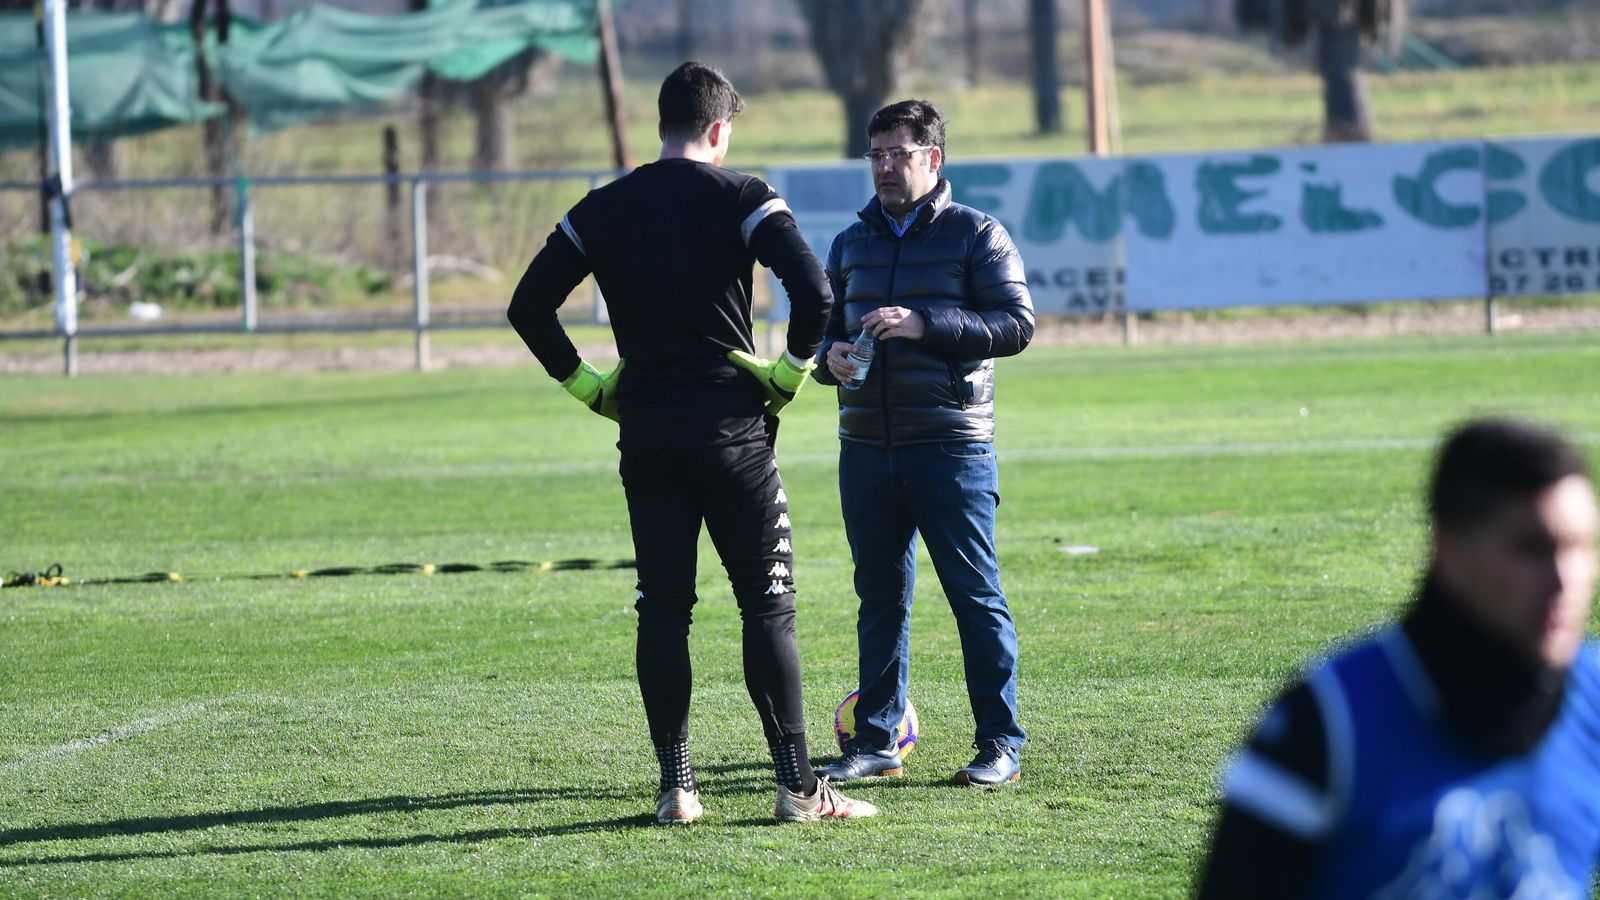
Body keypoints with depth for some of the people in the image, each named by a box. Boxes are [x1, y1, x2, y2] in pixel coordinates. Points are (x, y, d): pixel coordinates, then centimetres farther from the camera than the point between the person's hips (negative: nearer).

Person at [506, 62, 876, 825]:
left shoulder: (603, 209, 7)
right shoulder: (739, 197, -4)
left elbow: (528, 307, 6)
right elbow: (813, 291, -18)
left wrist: (588, 385, 11)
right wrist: (790, 371, -4)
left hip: (646, 435, 3)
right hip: (732, 430, -3)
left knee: (662, 609, 8)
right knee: (768, 604, 1)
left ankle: (675, 787, 6)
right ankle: (797, 785, -3)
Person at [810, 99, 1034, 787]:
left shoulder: (976, 235, 1)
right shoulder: (850, 244, 16)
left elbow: (1017, 324, -8)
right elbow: (823, 328, 22)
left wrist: (924, 324, -17)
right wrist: (829, 358, -2)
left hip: (951, 447, -5)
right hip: (866, 447, 5)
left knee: (975, 595, -4)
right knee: (880, 598, 9)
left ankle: (1001, 744, 0)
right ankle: (876, 742, 14)